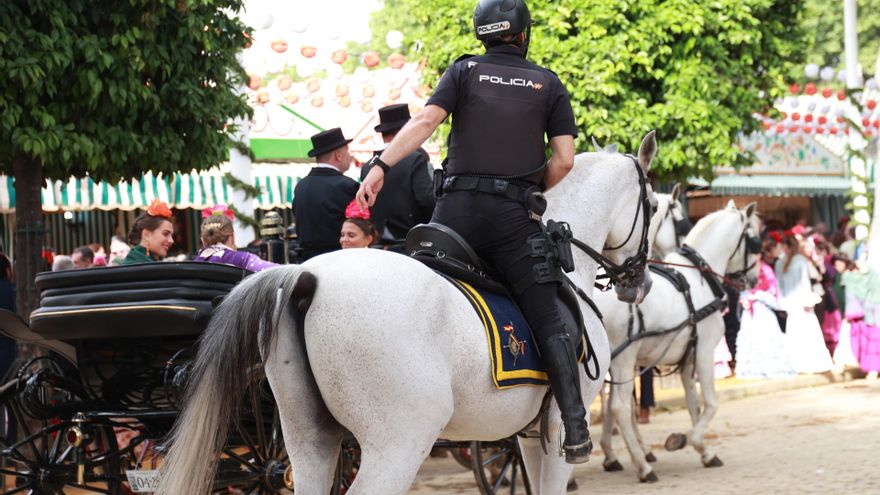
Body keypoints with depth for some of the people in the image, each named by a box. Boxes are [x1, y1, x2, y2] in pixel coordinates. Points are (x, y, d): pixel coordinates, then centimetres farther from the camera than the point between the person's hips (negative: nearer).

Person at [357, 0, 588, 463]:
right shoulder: (549, 84, 12)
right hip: (514, 216, 0)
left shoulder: (465, 71, 11)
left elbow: (426, 119, -6)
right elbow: (563, 160, 4)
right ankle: (575, 430, -6)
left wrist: (380, 164, -12)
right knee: (548, 320, 0)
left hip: (458, 206, 0)